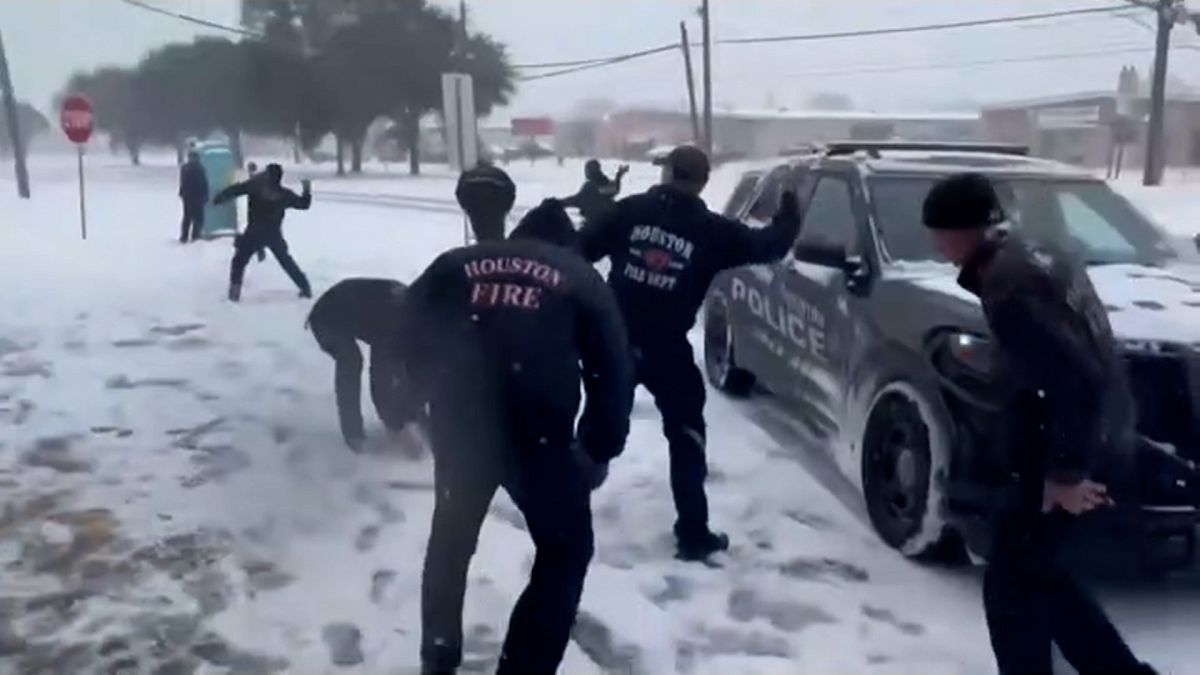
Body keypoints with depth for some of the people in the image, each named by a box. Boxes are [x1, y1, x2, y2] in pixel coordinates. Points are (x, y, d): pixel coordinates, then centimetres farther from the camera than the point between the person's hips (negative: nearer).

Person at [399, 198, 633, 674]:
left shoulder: (456, 264, 17)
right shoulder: (581, 278, 12)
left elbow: (410, 336, 11)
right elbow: (612, 372, 4)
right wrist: (599, 450, 13)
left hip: (458, 424, 3)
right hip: (537, 433, -3)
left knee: (452, 538, 28)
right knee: (566, 550, 18)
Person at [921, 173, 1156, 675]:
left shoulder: (1007, 286, -22)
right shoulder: (1036, 260, 10)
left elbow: (1078, 380, -28)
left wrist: (1065, 472, -21)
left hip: (1059, 453, -10)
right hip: (1087, 441, 10)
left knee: (1009, 584, 5)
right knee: (1032, 572, 22)